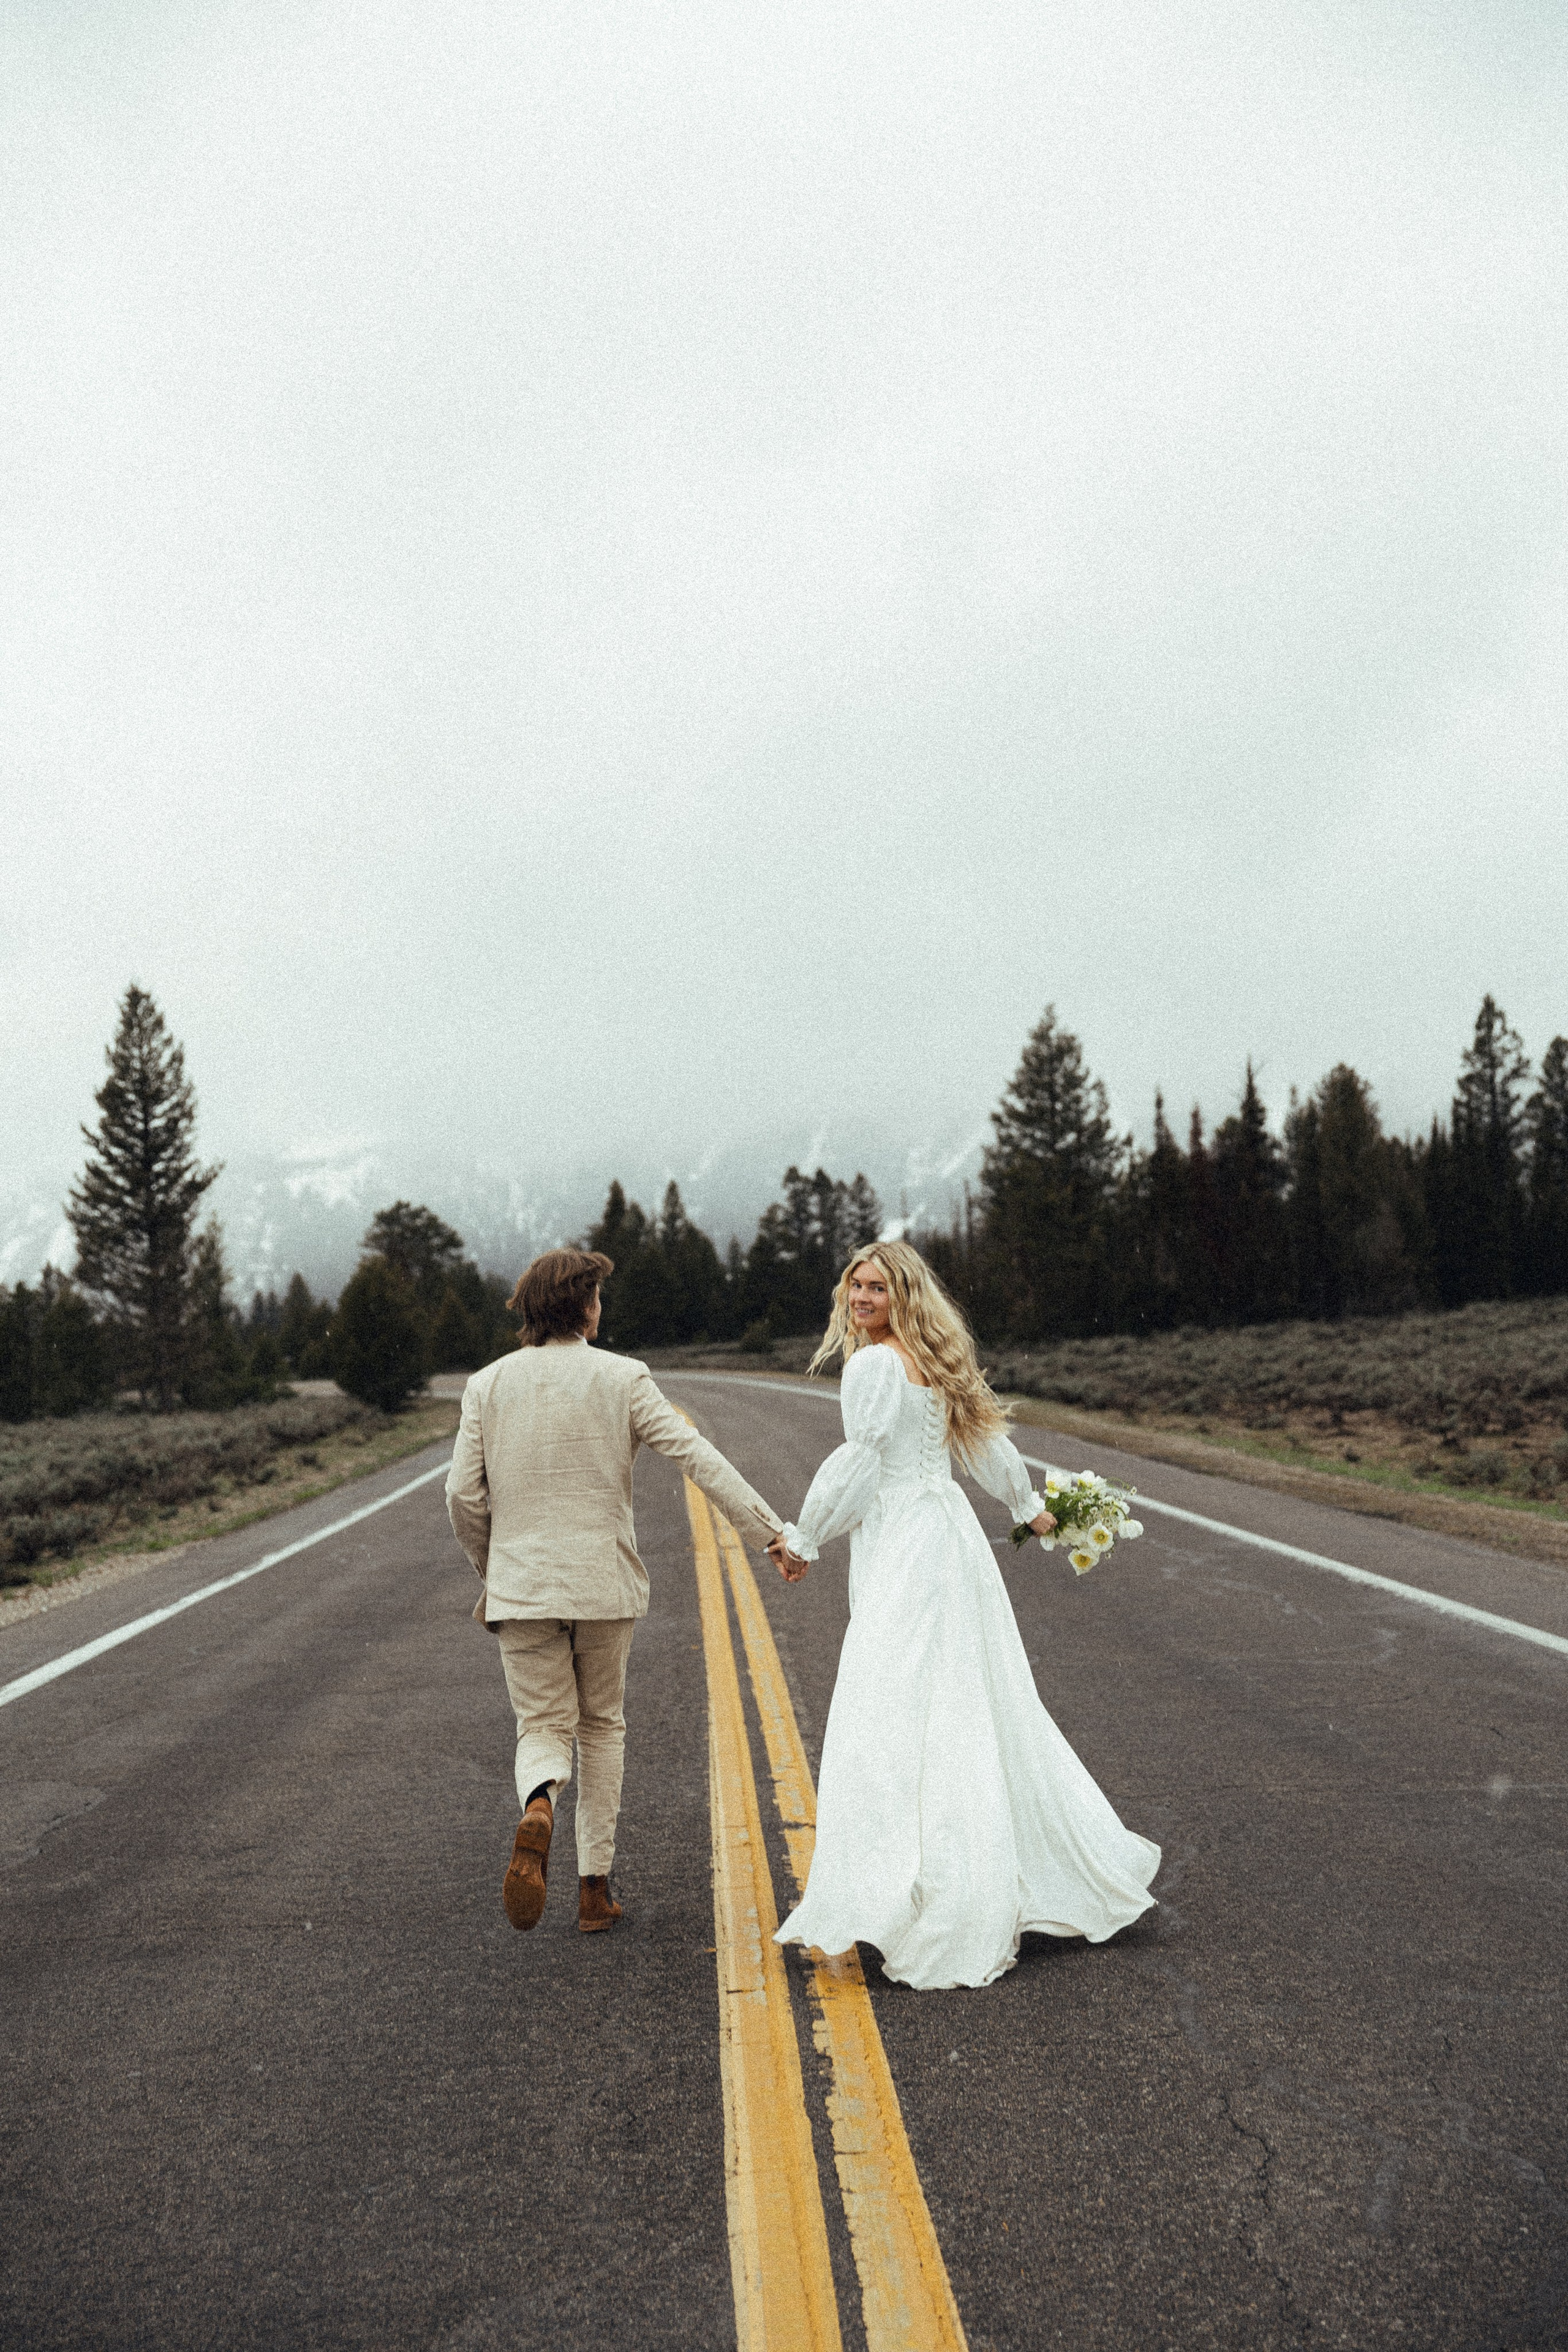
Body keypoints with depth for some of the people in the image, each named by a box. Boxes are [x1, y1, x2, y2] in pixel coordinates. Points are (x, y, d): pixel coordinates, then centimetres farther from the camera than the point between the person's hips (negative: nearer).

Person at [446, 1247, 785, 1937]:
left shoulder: (488, 1385, 1)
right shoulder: (623, 1378, -5)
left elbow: (463, 1496, -1)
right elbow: (699, 1458, -12)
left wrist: (491, 1569, 16)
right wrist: (771, 1531, -11)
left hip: (521, 1587, 1)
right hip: (605, 1583, -1)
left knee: (544, 1728, 10)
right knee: (602, 1727, 17)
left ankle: (537, 1809, -24)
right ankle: (594, 1887, 19)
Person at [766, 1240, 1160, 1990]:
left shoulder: (874, 1365, -12)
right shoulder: (936, 1363, 15)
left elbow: (858, 1463, -14)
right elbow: (988, 1441, 25)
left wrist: (803, 1539, -4)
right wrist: (1028, 1506, 39)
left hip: (904, 1551, -10)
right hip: (950, 1535, 10)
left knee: (895, 1718, -8)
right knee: (981, 1713, 17)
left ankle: (945, 1923, -9)